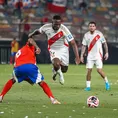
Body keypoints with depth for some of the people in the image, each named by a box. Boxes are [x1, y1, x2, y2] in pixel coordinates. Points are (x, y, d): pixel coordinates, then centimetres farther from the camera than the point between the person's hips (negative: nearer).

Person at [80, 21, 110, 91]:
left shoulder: (99, 34, -5)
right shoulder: (86, 35, 2)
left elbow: (104, 43, 3)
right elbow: (84, 46, 7)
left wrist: (106, 52, -1)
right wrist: (82, 56, 3)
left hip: (98, 55, -3)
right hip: (90, 56, 3)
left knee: (99, 70, -11)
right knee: (89, 70, -4)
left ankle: (106, 82, 11)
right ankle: (88, 86, 3)